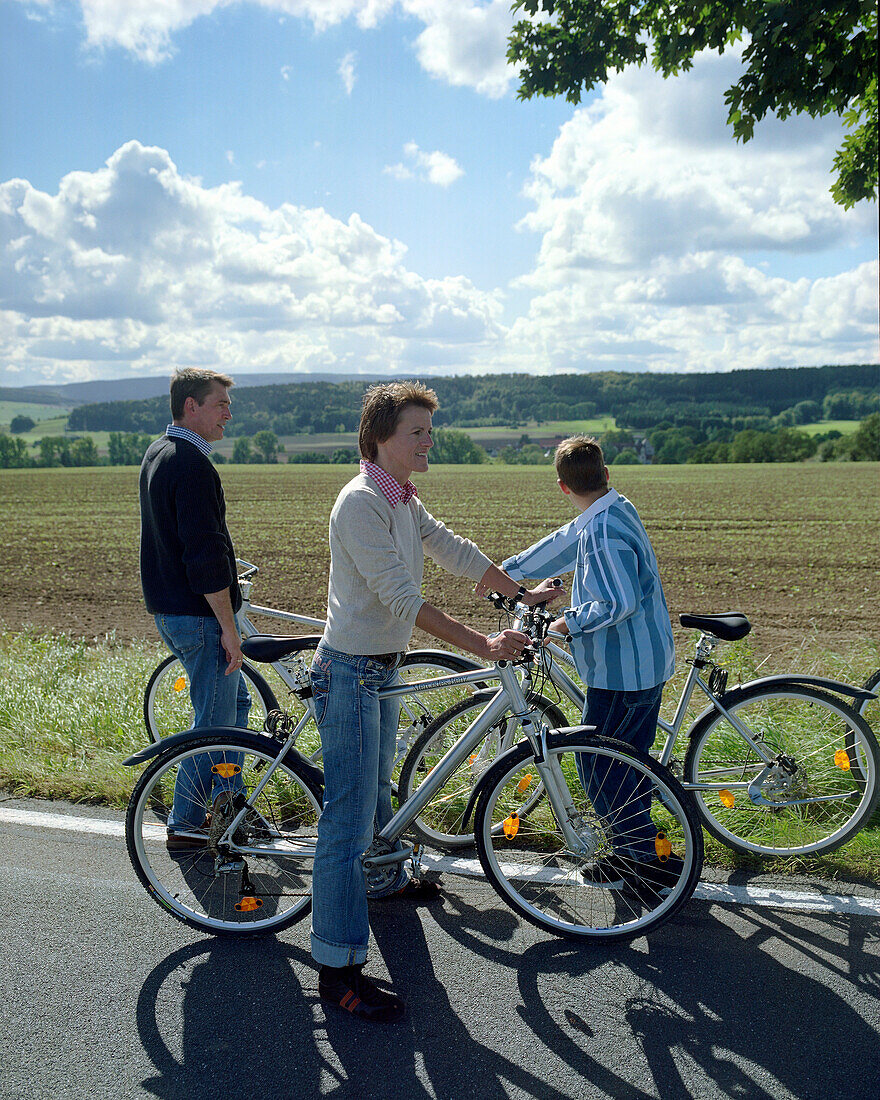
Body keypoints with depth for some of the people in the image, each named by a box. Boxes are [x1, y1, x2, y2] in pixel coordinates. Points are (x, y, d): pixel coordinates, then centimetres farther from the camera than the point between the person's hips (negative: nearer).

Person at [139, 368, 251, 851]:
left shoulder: (156, 453, 13)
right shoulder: (192, 464, -20)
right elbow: (205, 553, -24)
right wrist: (228, 625, -20)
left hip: (168, 608, 10)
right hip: (199, 614, -10)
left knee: (235, 699, 20)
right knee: (214, 720, 1)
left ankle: (226, 798, 27)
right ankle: (185, 825, 13)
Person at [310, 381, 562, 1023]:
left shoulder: (405, 502, 9)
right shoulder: (361, 502, -22)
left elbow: (455, 551, 17)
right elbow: (404, 600, -28)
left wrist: (521, 593, 19)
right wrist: (483, 646, -30)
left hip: (382, 669, 10)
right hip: (350, 673, -10)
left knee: (377, 788, 28)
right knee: (349, 815, -7)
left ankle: (384, 877, 52)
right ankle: (339, 969, 0)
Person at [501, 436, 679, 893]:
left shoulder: (602, 532, -23)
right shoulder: (618, 510, 8)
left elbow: (619, 603, -30)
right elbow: (562, 545, 18)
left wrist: (568, 622, -15)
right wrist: (504, 572, 23)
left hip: (622, 670, -10)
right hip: (648, 662, 10)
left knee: (596, 762, 2)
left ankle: (647, 859, 9)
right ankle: (636, 848, 32)